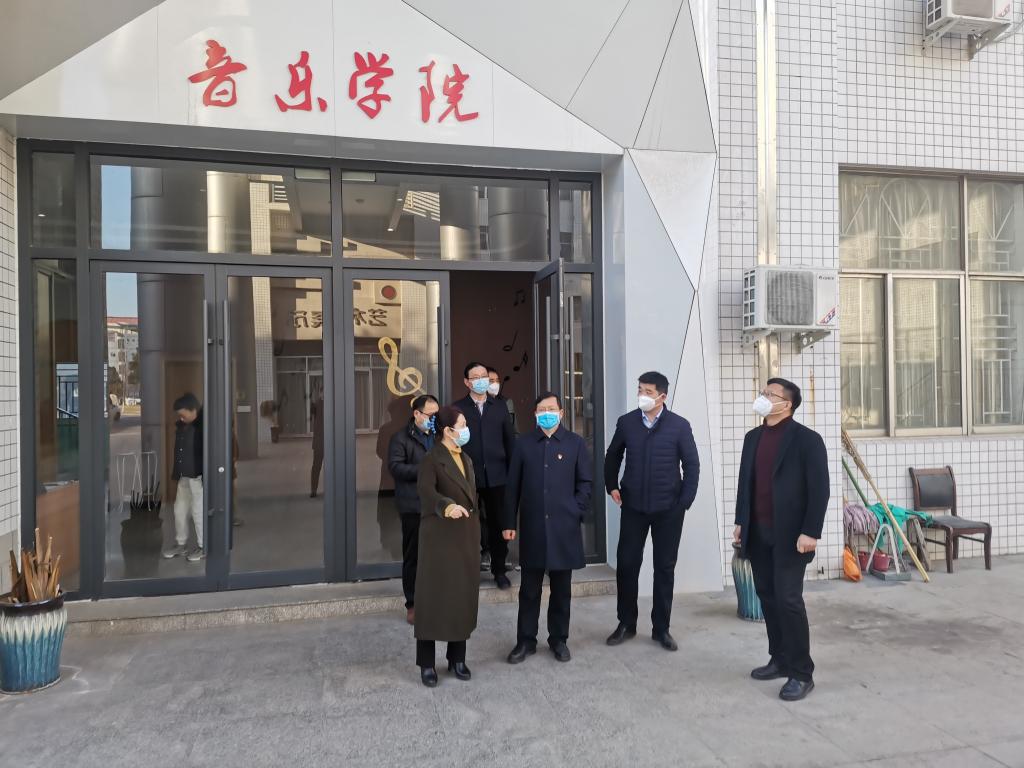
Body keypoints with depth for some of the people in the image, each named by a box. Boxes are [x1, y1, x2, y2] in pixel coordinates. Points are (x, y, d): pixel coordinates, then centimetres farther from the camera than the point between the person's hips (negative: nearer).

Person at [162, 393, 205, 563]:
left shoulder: (202, 426, -13)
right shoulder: (181, 426, 10)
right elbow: (178, 451, 16)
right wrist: (176, 475, 16)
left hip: (198, 477, -8)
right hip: (184, 477, 8)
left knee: (198, 512, 0)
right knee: (179, 510, 14)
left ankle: (202, 547, 12)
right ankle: (180, 544, 27)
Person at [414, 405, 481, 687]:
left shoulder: (467, 459, 13)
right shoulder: (432, 459, -11)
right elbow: (426, 491, -29)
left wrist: (475, 534, 15)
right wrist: (447, 506, -48)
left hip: (467, 537, 7)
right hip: (440, 537, -6)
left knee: (464, 596, 9)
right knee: (434, 596, -1)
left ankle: (457, 658, 22)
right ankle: (427, 663, 10)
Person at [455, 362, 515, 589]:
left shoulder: (500, 406, 8)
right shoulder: (458, 408, 0)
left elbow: (509, 439, 8)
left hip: (496, 476, 2)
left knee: (498, 524, 7)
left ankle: (499, 569, 22)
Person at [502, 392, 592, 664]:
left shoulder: (575, 443, 2)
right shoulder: (523, 443, 4)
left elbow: (585, 481, 4)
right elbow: (512, 486, 3)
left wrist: (576, 512, -6)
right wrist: (509, 522, 0)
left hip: (564, 527, 0)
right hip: (532, 527, 1)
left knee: (561, 588, 10)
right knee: (529, 588, 8)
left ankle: (559, 639, 25)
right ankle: (526, 641, 20)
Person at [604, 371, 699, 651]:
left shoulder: (679, 426, -6)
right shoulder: (626, 422, 0)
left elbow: (692, 465, -3)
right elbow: (613, 456, 14)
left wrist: (685, 501, -7)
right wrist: (612, 486, 9)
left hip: (668, 509, -1)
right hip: (633, 506, 2)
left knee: (665, 568, 8)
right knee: (626, 564, 4)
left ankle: (661, 628, 21)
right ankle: (626, 624, 21)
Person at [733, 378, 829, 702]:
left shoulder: (807, 439, -8)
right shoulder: (752, 437, 12)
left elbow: (819, 489, -11)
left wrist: (811, 532, -16)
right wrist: (740, 521, 14)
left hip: (789, 535, -6)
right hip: (758, 533, 6)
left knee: (789, 599, -6)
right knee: (768, 598, 11)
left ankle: (802, 673, 6)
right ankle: (780, 660, 24)